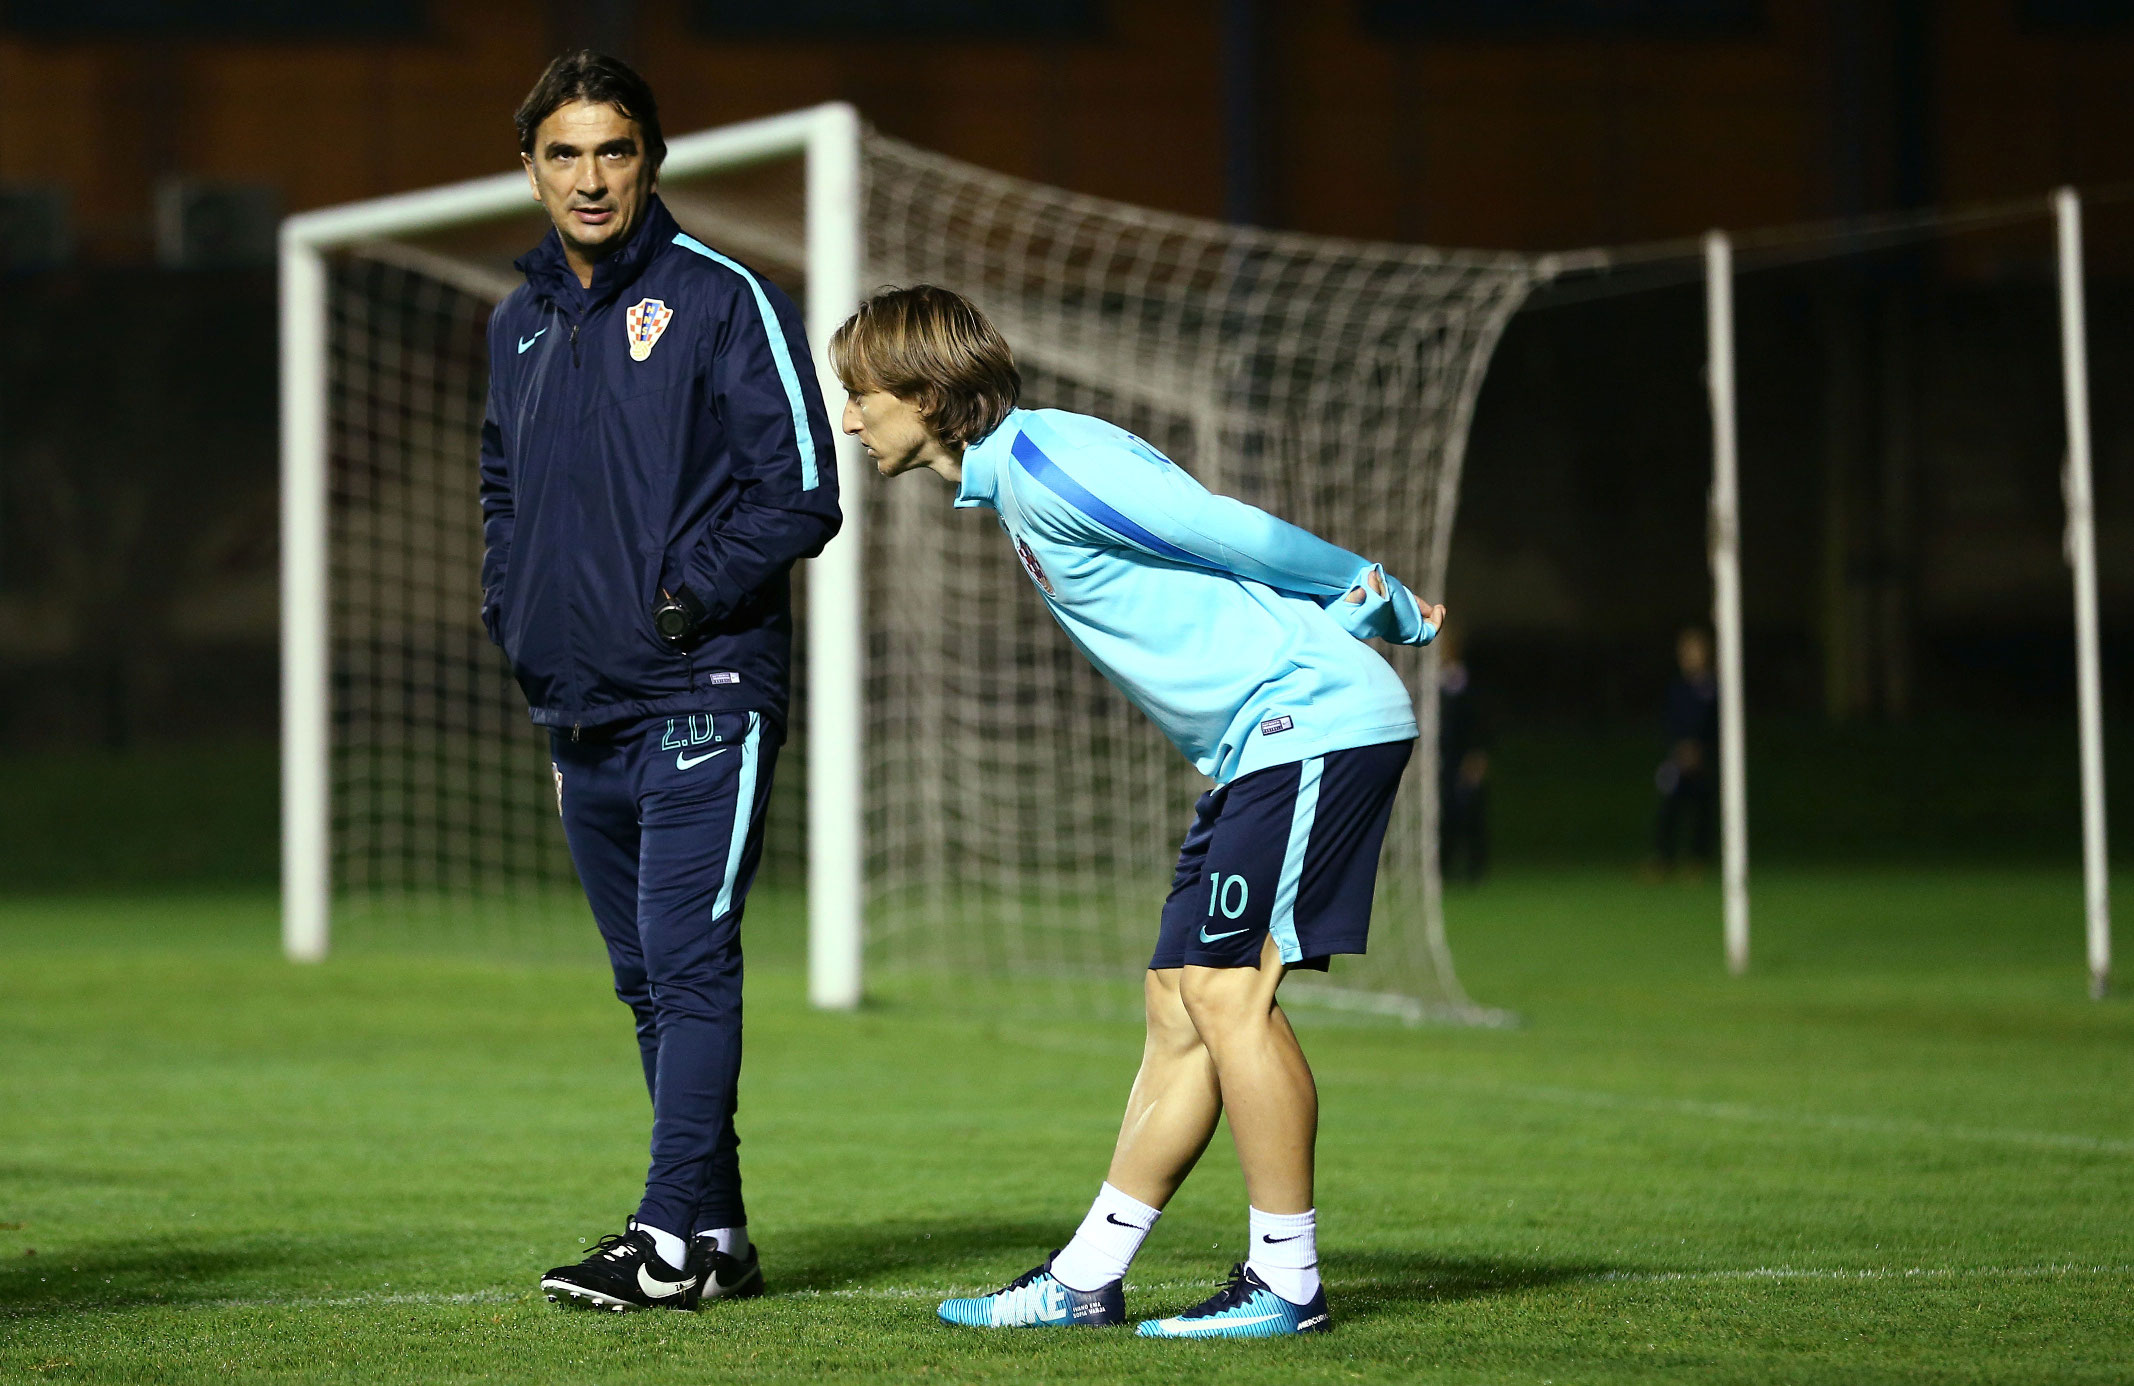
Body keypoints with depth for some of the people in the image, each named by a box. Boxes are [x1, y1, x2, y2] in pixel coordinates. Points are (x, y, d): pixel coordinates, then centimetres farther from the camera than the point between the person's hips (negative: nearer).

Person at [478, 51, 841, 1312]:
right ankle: (718, 1235, 15)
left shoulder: (723, 300, -6)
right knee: (649, 978, 9)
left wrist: (689, 596, -14)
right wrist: (515, 615, 11)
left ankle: (676, 1236, -14)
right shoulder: (522, 323, 15)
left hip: (703, 697, -7)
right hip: (581, 710, 7)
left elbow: (803, 490, -9)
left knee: (688, 963, -12)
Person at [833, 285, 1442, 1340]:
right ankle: (1086, 1279, 12)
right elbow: (1217, 546, 16)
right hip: (1260, 740, 10)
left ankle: (1287, 1282, -7)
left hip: (1313, 717, -10)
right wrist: (1374, 607, 11)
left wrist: (1378, 606, -2)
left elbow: (1234, 535, -14)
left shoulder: (1038, 459, -15)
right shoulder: (1013, 480, 18)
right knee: (1178, 1001, 9)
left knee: (1227, 988, -12)